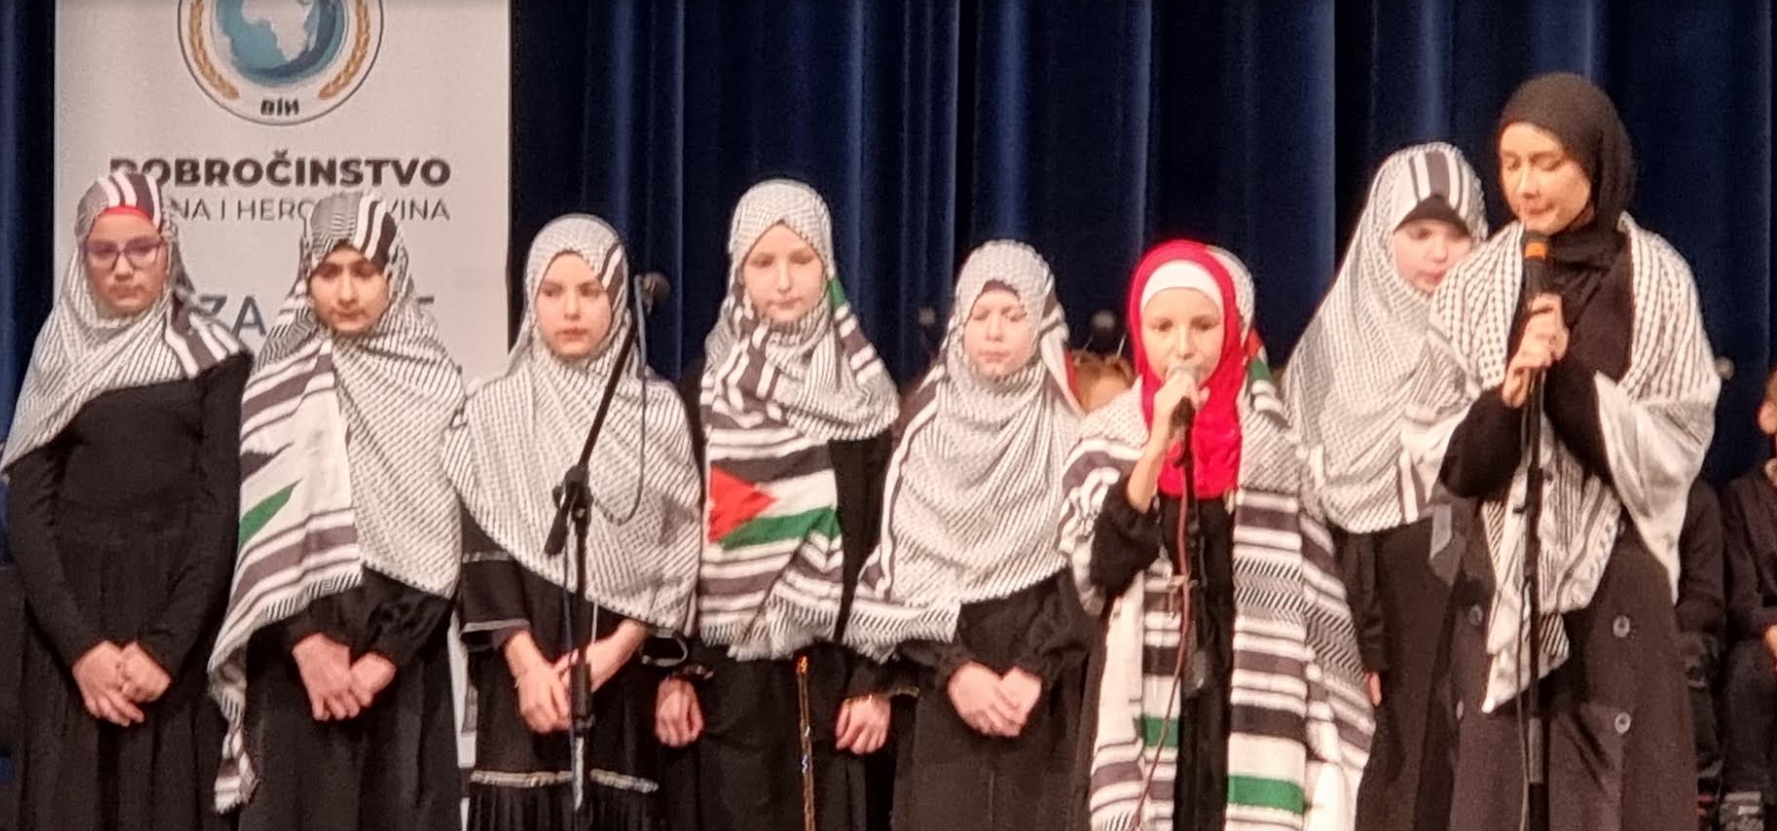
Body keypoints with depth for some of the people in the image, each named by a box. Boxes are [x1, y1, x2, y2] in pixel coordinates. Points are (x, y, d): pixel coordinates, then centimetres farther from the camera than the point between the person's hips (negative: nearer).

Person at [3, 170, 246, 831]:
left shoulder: (214, 359, 4)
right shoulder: (58, 361, 9)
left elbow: (221, 509, -4)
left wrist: (164, 647, -14)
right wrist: (80, 645, -11)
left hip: (179, 626, -1)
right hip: (69, 625, 1)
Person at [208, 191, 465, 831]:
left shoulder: (434, 386, 5)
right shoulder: (276, 382, 5)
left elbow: (444, 541, -1)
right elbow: (256, 525, -1)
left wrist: (385, 657, -10)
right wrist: (306, 640, -13)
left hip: (402, 665, 0)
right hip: (294, 660, 0)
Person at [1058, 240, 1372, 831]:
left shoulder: (1279, 435, 6)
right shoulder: (1107, 439, 8)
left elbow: (1320, 596, 5)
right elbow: (1096, 567, -7)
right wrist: (1158, 448, -14)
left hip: (1256, 712, -1)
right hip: (1145, 713, 1)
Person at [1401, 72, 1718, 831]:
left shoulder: (1656, 281, 0)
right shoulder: (1474, 288, 4)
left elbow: (1675, 446, -4)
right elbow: (1436, 458, 2)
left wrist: (1569, 378, -16)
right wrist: (1505, 400, -17)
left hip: (1616, 576, -1)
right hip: (1502, 575, 1)